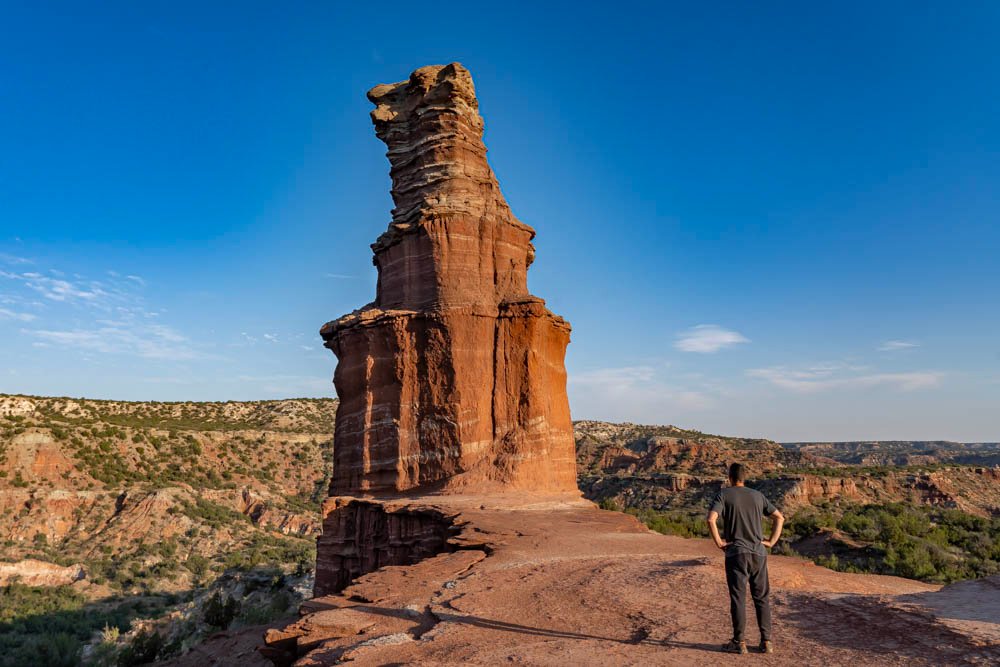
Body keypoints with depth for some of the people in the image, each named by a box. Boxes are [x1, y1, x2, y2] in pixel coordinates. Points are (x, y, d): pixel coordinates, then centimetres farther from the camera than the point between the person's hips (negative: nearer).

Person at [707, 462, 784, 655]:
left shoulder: (724, 494, -4)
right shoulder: (757, 495, 10)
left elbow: (711, 519, -19)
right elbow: (780, 517, 9)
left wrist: (718, 542, -9)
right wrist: (771, 541, 9)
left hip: (736, 553, -4)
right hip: (759, 553, 4)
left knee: (738, 598, 1)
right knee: (761, 598, 12)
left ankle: (739, 642, 6)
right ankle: (766, 641, 15)